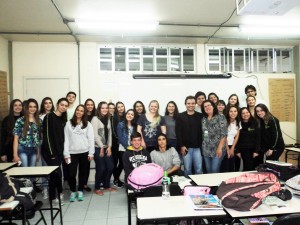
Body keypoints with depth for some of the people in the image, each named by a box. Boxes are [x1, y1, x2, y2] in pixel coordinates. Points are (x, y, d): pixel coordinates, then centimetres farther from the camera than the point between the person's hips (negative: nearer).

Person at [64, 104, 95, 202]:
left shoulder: (88, 124, 4)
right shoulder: (69, 123, 4)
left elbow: (91, 139, 2)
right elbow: (66, 139, 1)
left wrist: (91, 153, -4)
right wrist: (66, 153, -4)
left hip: (84, 152, 1)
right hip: (72, 152, 0)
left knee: (82, 172, 10)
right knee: (71, 173, -3)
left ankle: (80, 191, 26)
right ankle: (72, 191, 20)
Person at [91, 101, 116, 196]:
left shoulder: (108, 119, 13)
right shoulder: (95, 119, -6)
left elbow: (109, 133, 10)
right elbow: (95, 134, -12)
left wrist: (109, 147, 1)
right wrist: (101, 147, -11)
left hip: (106, 147, 6)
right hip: (97, 148, -6)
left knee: (110, 167, 4)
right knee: (101, 168, -5)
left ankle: (106, 186, 24)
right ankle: (97, 188, 14)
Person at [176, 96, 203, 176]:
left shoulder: (200, 116, 6)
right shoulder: (180, 116, 2)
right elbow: (178, 132, -2)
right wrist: (181, 146, -8)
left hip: (197, 147, 1)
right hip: (186, 147, -1)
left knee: (199, 169, 5)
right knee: (187, 169, 7)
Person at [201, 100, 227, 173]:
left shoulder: (220, 117, -5)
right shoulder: (203, 119, 10)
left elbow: (224, 134, -10)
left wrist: (220, 147, -16)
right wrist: (203, 147, 6)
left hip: (217, 148, -5)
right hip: (206, 149, 5)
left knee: (215, 170, -7)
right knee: (208, 171, 10)